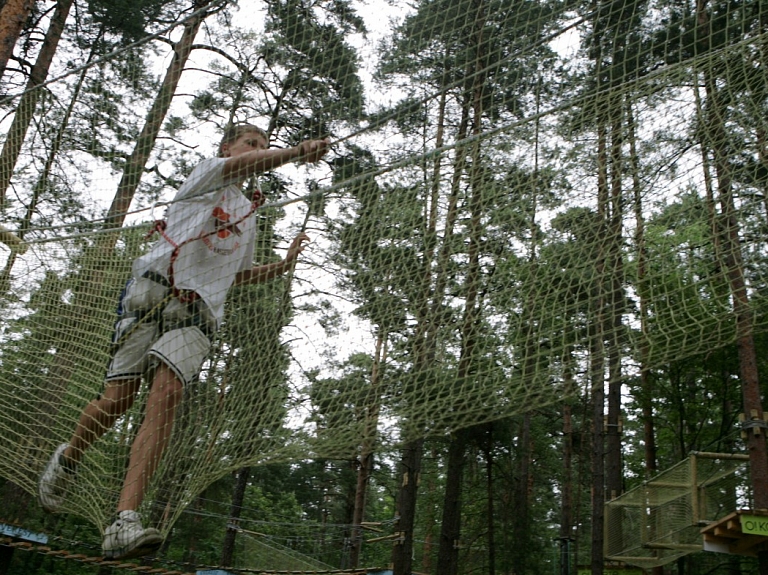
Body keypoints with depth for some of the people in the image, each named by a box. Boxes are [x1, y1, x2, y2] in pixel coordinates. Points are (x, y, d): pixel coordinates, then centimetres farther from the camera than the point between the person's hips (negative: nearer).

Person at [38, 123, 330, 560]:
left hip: (199, 312, 3)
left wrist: (284, 264, 23)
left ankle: (125, 523, -34)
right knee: (118, 399, -9)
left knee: (167, 394, -22)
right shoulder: (207, 174, 14)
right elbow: (245, 164, -9)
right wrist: (297, 152, -21)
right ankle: (68, 460, 25)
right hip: (153, 291, -3)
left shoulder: (249, 214, 31)